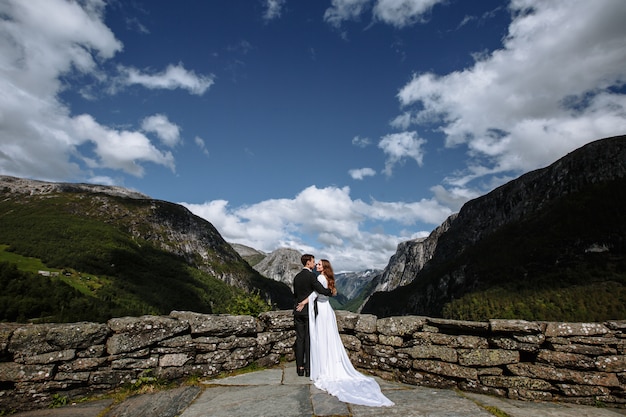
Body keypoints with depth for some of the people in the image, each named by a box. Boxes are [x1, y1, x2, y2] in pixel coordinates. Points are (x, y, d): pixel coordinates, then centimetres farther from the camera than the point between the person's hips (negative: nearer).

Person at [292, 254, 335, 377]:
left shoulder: (297, 277, 10)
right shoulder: (311, 275, -12)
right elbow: (321, 290, -21)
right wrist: (331, 292, -3)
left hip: (298, 311, 6)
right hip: (309, 311, -6)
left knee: (300, 339, 9)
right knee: (309, 339, 1)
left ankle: (300, 368, 15)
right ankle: (308, 368, 6)